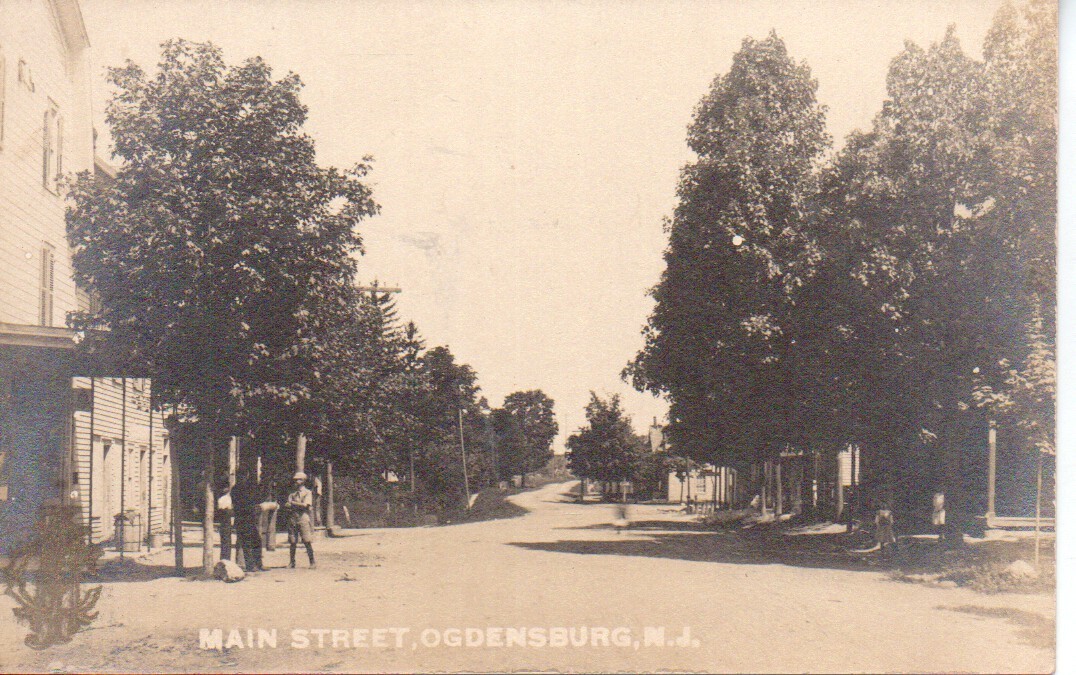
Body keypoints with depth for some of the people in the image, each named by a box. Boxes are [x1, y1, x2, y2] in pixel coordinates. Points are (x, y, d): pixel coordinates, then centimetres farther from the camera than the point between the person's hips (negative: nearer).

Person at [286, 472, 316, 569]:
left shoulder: (307, 492, 3)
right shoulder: (292, 493, 18)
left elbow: (305, 505, -9)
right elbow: (288, 505, 8)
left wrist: (293, 503, -3)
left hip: (303, 518, -4)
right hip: (292, 518, 5)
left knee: (307, 542, -7)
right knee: (292, 542, 4)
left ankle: (312, 562, -4)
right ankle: (292, 562, 13)